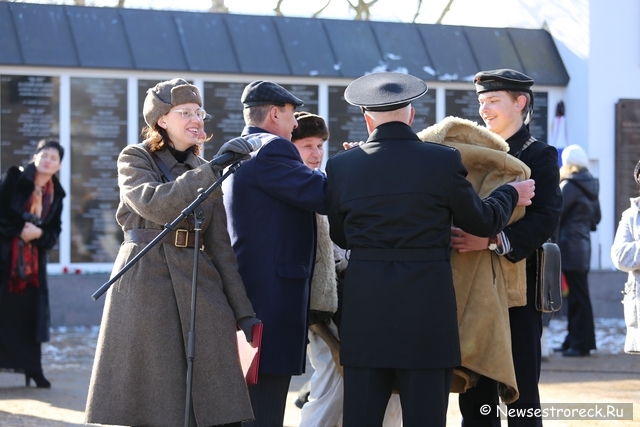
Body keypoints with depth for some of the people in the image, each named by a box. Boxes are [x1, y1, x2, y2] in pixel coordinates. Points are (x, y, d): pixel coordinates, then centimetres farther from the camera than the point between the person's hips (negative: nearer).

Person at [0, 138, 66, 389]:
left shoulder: (56, 194, 12)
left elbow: (55, 230, 8)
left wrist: (39, 233, -11)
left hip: (33, 259, 4)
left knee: (30, 313, 1)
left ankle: (33, 370, 4)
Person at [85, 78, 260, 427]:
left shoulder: (206, 174, 18)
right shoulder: (134, 159, 4)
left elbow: (221, 247, 14)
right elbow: (155, 205, -17)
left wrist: (244, 312, 7)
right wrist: (214, 170, -17)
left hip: (199, 287, 4)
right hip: (146, 285, -4)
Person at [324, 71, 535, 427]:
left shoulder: (341, 166, 1)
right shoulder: (444, 161, -4)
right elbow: (483, 222, 7)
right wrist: (511, 195, 27)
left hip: (363, 308, 2)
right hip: (427, 306, -2)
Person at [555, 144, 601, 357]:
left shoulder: (569, 186, -13)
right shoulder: (590, 187, 12)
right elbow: (596, 217, 19)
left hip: (570, 246, -9)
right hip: (583, 245, 9)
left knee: (577, 297, -6)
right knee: (578, 295, 12)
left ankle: (581, 343, -3)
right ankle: (574, 340, 17)